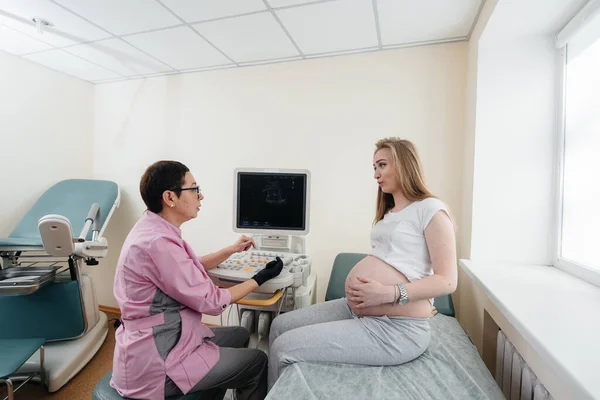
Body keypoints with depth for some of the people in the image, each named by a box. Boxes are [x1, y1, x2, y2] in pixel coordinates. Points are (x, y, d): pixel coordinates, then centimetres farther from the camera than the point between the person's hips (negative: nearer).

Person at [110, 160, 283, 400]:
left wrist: (231, 250, 12)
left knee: (239, 335, 21)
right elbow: (211, 302, -22)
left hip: (154, 340, 9)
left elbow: (192, 268, 16)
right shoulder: (158, 243, -30)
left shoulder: (153, 229, 1)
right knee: (257, 361, 2)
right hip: (154, 362, -9)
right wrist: (260, 278, -10)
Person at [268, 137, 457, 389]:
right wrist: (355, 282, -2)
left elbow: (447, 280, -15)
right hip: (356, 310, 9)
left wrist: (389, 293, -25)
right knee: (280, 325, 7)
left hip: (394, 328, -9)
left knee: (284, 348, -12)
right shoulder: (388, 213, 18)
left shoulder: (430, 209, -9)